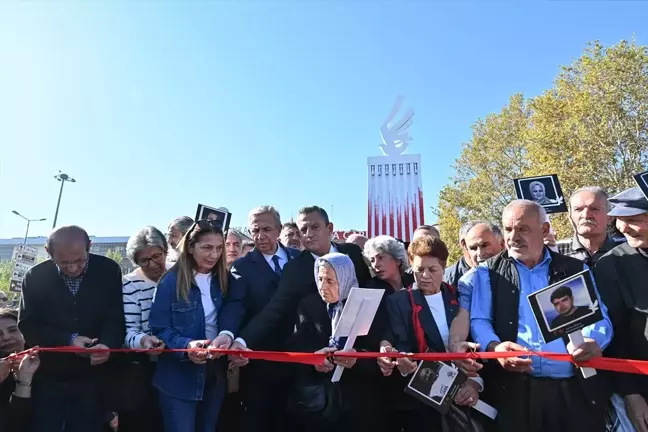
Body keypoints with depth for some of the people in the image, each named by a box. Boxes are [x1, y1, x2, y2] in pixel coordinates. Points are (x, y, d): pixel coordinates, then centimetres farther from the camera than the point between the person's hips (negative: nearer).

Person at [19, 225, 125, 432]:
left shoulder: (109, 270, -9)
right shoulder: (35, 276, -5)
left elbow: (116, 319, -7)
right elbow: (27, 326, -3)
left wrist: (107, 344, -28)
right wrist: (68, 340, -18)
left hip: (93, 379, 0)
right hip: (48, 378, 1)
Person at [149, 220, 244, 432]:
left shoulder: (225, 281, 3)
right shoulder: (171, 282, -10)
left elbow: (234, 310, -11)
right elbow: (159, 330, -11)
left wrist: (227, 334, -33)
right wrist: (186, 345, -30)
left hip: (215, 374, 4)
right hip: (179, 378, -4)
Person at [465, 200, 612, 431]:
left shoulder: (576, 270, 12)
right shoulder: (489, 273, 7)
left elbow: (598, 318, 6)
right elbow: (479, 321, 1)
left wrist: (590, 342, -16)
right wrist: (494, 347, -21)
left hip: (578, 389, 2)